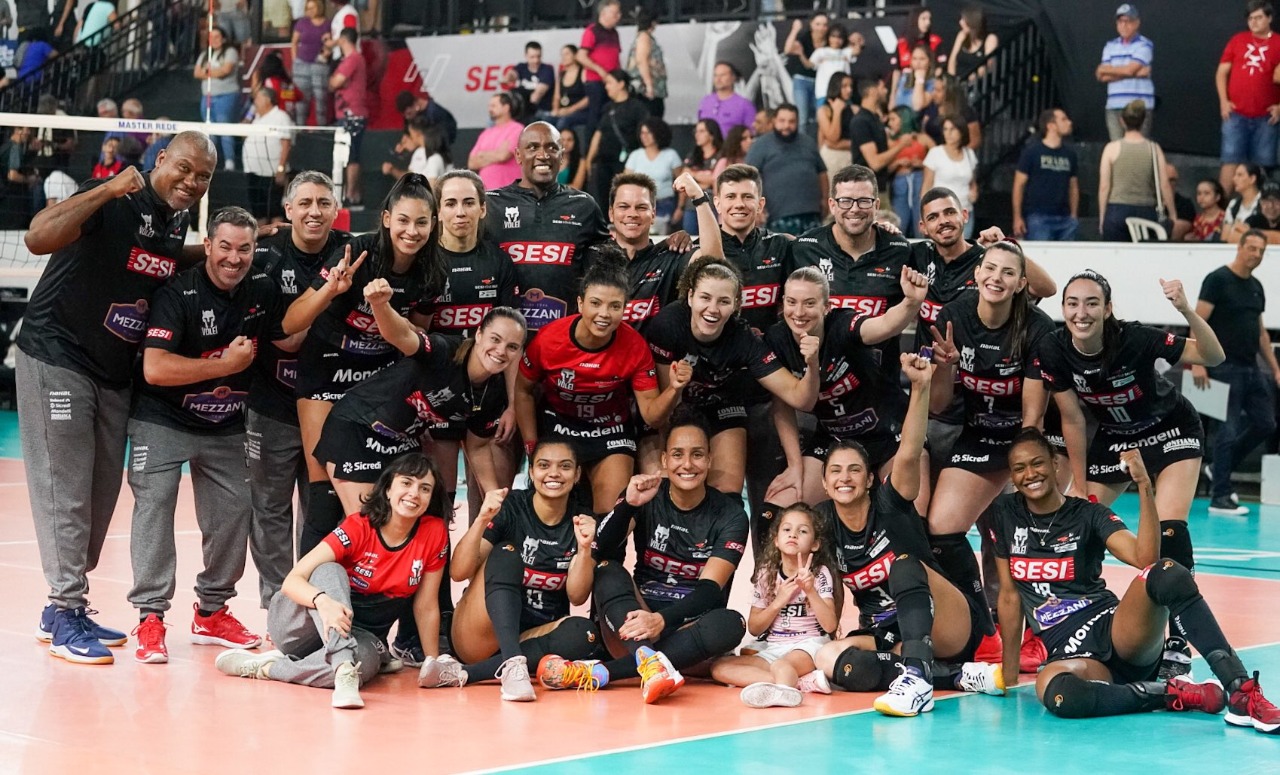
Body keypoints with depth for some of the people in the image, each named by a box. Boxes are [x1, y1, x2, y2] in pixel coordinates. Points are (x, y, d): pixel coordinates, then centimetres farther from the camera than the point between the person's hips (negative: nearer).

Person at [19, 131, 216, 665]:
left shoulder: (179, 220, 5)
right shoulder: (116, 201, -18)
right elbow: (39, 237, -33)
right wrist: (109, 190, -35)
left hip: (115, 371, 8)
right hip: (56, 357, -8)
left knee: (101, 495, 10)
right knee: (66, 491, -7)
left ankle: (62, 611, 21)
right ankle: (66, 617, -3)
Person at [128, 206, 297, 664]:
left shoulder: (262, 291, -2)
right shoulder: (179, 294, -21)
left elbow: (289, 340, 9)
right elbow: (155, 369, -28)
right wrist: (226, 364, -23)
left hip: (225, 427, 6)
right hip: (163, 421, -6)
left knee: (235, 510, 4)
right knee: (154, 504, -15)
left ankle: (212, 611, 21)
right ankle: (150, 617, -11)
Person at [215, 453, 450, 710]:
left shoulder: (435, 533, -10)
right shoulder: (359, 527, -16)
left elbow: (425, 607, -2)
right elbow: (292, 580, -23)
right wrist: (323, 601, -44)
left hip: (358, 635, 1)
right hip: (300, 627, -1)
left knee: (368, 659, -39)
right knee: (329, 571, -34)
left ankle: (264, 668, -26)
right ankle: (344, 670, -51)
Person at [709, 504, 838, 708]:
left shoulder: (819, 574, -1)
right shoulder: (766, 574, 8)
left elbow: (830, 625, -11)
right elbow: (754, 628, 6)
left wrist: (810, 591, -23)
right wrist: (778, 602, -9)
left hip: (808, 646, -5)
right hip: (771, 649, 5)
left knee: (781, 665, -37)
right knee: (719, 667, -18)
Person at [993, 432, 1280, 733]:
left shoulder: (1087, 514, 4)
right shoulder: (1005, 514, 11)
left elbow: (1145, 558, -14)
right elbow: (1010, 595, 15)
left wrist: (1145, 487, -20)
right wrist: (1009, 667, 13)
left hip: (1114, 630, 0)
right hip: (1070, 653, 1)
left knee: (1167, 574, -34)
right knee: (1054, 692, -40)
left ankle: (1243, 693, -37)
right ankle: (1175, 695, -20)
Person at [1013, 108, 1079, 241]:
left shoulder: (1069, 153, 12)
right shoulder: (1032, 150, 0)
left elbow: (1073, 186, 17)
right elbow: (1019, 185, 0)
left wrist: (1074, 216, 10)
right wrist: (1017, 217, -6)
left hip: (1064, 219, 5)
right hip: (1038, 217, -5)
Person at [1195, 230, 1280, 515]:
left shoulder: (1256, 287, 15)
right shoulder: (1218, 280, -8)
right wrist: (1198, 362, -22)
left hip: (1251, 368, 8)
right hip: (1225, 367, -8)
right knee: (1229, 431, -7)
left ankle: (1221, 470, 22)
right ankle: (1219, 498, -2)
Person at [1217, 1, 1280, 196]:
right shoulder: (1238, 40, 8)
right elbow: (1221, 72, 10)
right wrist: (1223, 101, -1)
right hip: (1236, 114, 0)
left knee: (1263, 164, 2)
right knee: (1231, 161, -4)